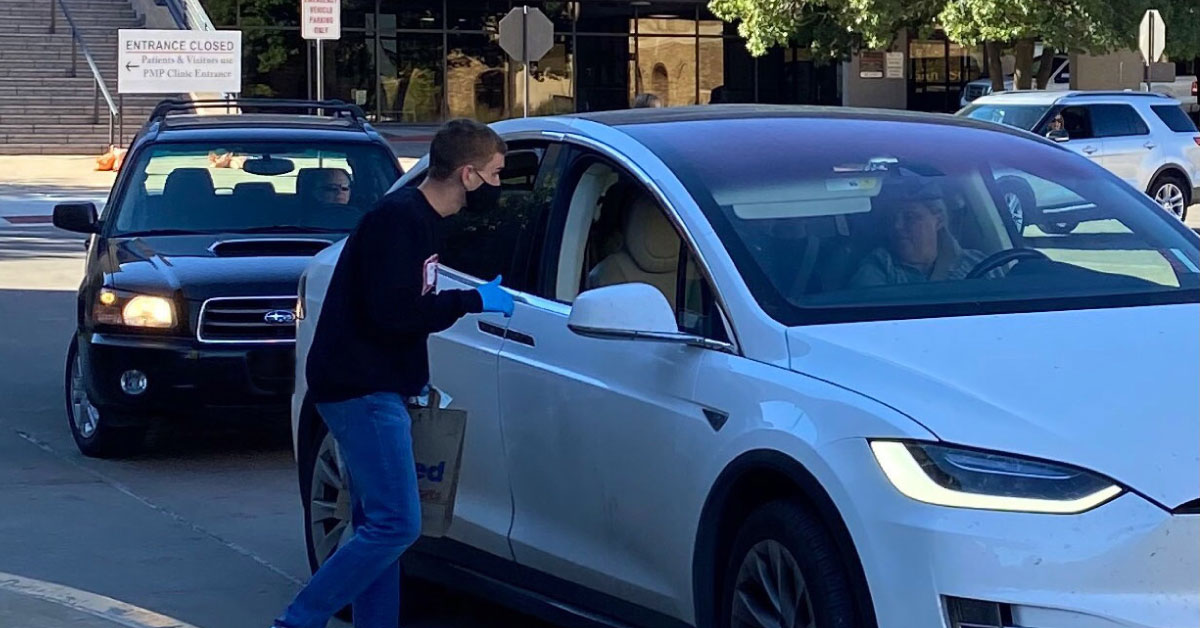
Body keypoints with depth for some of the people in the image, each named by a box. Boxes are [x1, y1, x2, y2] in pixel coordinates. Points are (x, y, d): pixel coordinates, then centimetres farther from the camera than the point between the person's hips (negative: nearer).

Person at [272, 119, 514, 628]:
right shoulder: (399, 218, -17)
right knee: (396, 525, -12)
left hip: (374, 389, 11)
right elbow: (394, 313, -24)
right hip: (361, 390, -11)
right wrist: (472, 301, -15)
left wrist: (415, 379, 20)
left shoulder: (418, 218, 15)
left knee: (380, 524, 11)